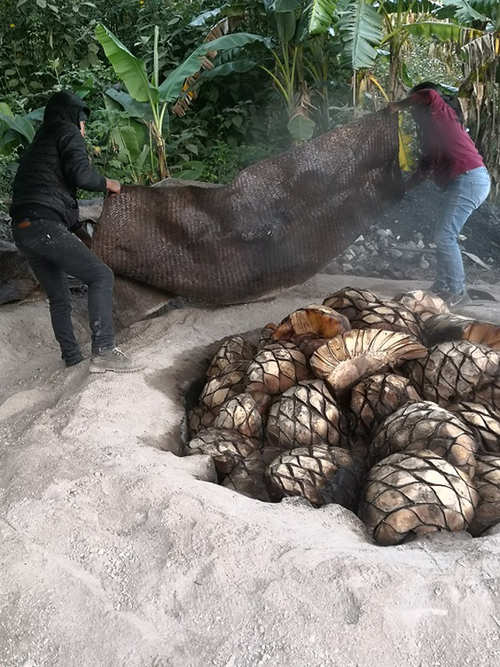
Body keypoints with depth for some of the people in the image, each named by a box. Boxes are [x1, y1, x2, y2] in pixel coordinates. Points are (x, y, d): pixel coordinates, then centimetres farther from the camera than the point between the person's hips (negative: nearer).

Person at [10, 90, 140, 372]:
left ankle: (73, 358, 17)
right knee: (101, 275, -9)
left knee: (59, 297, 15)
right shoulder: (67, 132, 5)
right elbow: (80, 173, -12)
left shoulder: (40, 141, 31)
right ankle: (103, 351, -18)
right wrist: (107, 183, 6)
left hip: (22, 228, 9)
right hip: (44, 225, -9)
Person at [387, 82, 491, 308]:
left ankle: (457, 293, -5)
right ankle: (442, 286, 20)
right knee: (443, 236, 13)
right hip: (466, 181, 10)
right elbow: (427, 166, 27)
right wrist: (403, 187, 28)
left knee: (445, 237, -11)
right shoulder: (432, 128, 25)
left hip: (469, 179, -10)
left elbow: (430, 95, -23)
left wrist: (399, 106, -8)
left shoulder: (441, 113, 0)